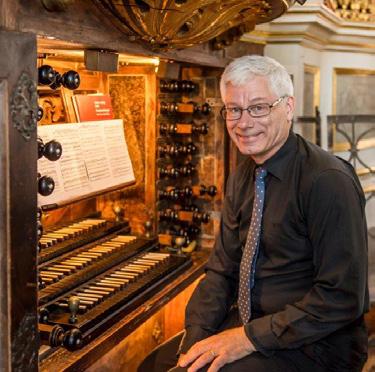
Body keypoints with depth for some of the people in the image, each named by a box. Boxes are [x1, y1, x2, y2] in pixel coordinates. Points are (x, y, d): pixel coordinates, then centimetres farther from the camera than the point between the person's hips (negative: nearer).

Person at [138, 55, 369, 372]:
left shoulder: (328, 181, -20)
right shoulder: (241, 178, 6)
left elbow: (342, 298, -23)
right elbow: (222, 269, 7)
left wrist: (250, 338, -22)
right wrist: (196, 340, -8)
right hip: (249, 326, 7)